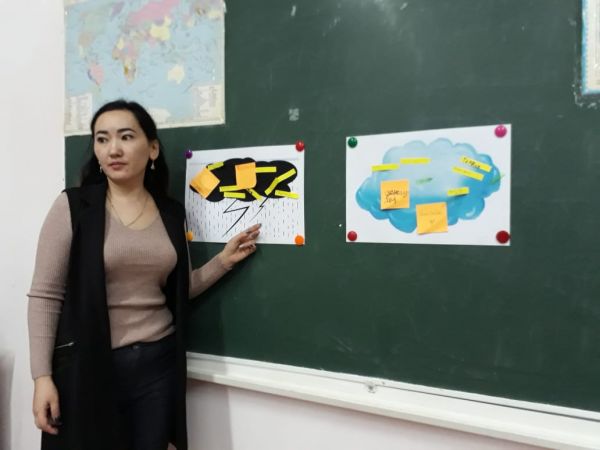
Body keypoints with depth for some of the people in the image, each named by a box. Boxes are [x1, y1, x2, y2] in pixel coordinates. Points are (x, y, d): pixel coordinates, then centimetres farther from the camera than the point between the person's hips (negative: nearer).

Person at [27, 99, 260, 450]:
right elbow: (45, 295, -7)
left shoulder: (172, 213, 4)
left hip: (158, 362, 4)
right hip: (88, 365, -3)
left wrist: (224, 261, 0)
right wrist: (42, 376, -11)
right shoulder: (73, 207, -7)